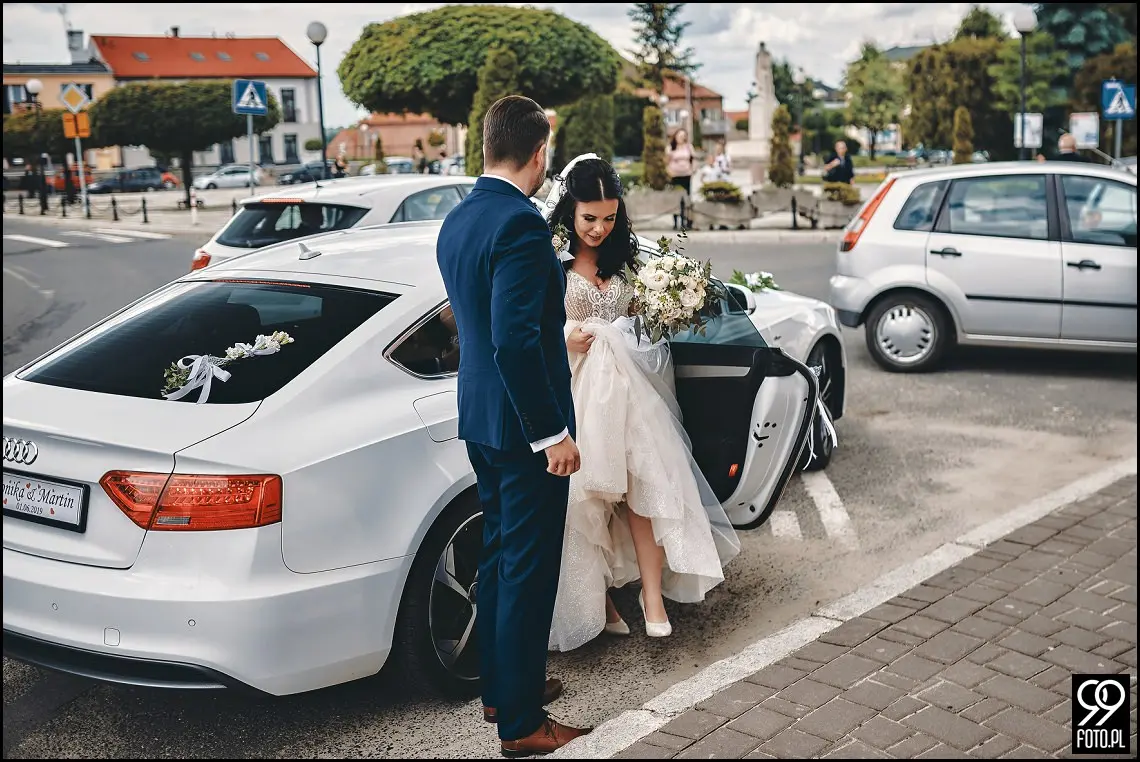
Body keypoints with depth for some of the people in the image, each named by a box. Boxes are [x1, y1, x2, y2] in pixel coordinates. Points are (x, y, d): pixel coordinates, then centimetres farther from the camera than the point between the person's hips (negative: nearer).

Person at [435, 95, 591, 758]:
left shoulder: (457, 221, 8)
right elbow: (515, 341, -27)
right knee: (529, 570, 2)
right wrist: (552, 433, -21)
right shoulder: (521, 224, -21)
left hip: (480, 418, 9)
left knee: (499, 556, 20)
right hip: (524, 425, -9)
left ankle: (501, 685, 35)